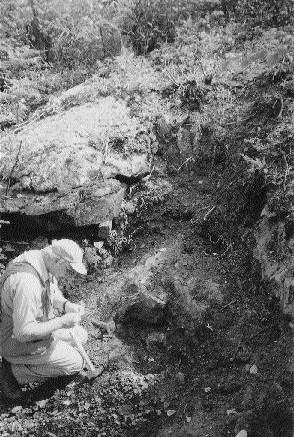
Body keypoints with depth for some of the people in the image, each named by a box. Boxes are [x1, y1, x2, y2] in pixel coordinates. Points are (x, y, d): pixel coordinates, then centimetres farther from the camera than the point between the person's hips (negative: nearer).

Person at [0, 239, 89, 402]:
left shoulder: (44, 264, -7)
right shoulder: (26, 282, -37)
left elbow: (54, 294, 12)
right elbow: (23, 333, -32)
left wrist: (67, 305, -9)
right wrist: (62, 322, -27)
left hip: (36, 325, 9)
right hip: (16, 340, -9)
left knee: (81, 335, 13)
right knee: (76, 363, -8)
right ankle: (14, 372, 0)